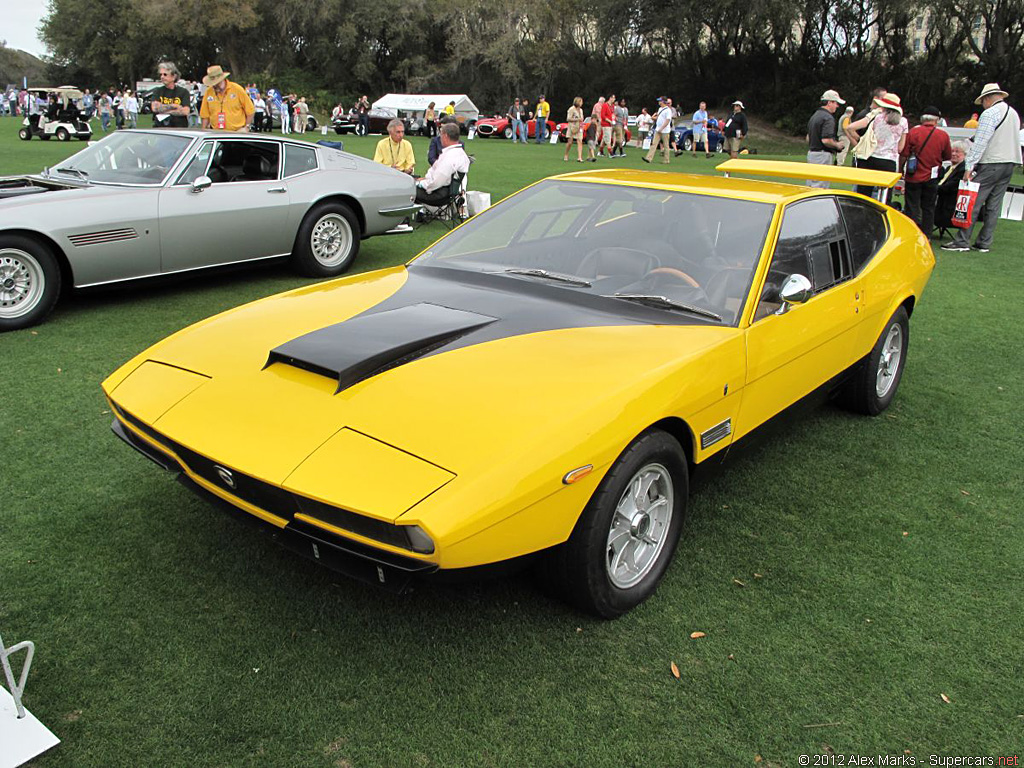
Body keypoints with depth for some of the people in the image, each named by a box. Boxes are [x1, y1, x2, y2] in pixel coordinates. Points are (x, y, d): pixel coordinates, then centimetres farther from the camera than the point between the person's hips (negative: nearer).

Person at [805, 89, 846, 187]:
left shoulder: (814, 116, 16)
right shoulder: (828, 118, -15)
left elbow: (808, 138, 21)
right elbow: (826, 140, -24)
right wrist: (837, 145, -8)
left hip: (811, 153, 10)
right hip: (823, 156, -10)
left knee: (810, 185, 13)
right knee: (820, 188, -7)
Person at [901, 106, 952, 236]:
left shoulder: (913, 132, -9)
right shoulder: (943, 135, -4)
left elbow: (903, 154, -9)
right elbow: (948, 156, 6)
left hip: (913, 176, -2)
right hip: (932, 178, 2)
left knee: (911, 207, 3)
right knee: (928, 208, 12)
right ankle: (926, 237, 15)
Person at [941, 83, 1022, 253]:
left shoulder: (990, 114, -9)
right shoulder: (1014, 113, 17)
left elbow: (980, 143, -16)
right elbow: (1015, 140, 18)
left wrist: (969, 166, -16)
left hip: (991, 163, -8)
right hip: (1011, 163, 8)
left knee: (974, 202, -6)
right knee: (994, 205, 8)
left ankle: (962, 241, -8)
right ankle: (984, 243, 10)